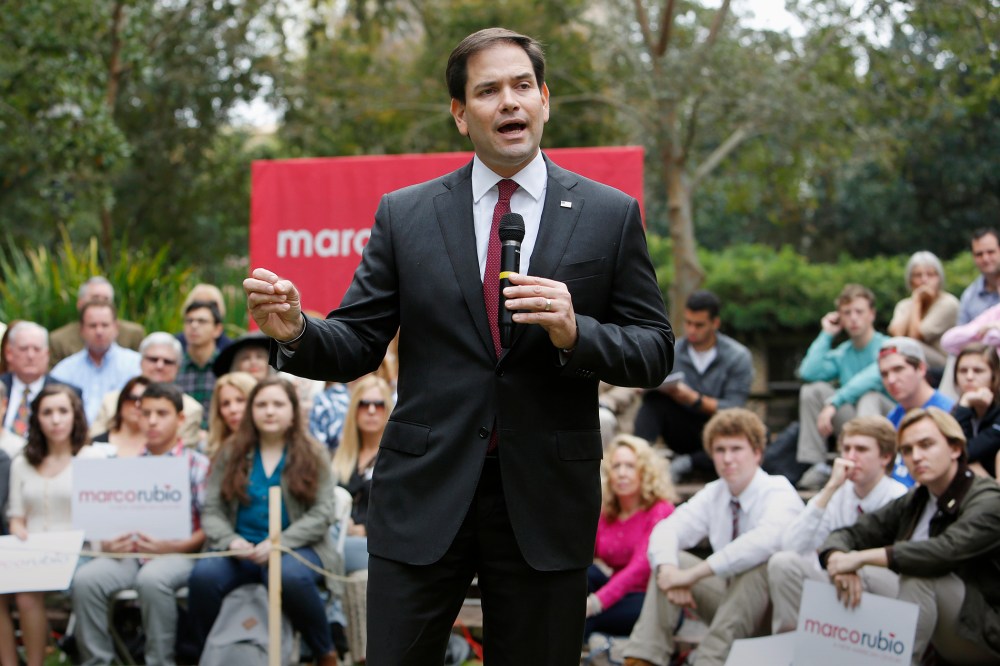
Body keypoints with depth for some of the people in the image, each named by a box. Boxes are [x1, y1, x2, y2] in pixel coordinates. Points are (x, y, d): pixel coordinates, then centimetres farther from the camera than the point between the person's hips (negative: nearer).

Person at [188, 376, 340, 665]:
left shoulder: (312, 455, 7)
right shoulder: (231, 454, 12)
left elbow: (322, 513, -2)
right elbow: (212, 511, 6)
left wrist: (278, 543, -16)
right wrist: (231, 541, -16)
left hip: (296, 547, -2)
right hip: (241, 549, 2)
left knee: (288, 576, -38)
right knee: (203, 575, -31)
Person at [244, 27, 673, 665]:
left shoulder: (611, 215, 3)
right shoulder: (404, 215, 5)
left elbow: (655, 351, 2)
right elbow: (357, 345, 3)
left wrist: (576, 333, -17)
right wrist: (296, 330, -18)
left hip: (545, 500, 0)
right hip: (423, 494, 0)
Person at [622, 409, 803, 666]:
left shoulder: (779, 494, -17)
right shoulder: (713, 494, 3)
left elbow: (765, 540, -39)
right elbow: (666, 530, -6)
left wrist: (693, 574, -39)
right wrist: (669, 570, -29)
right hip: (731, 599, 6)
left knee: (755, 563, -34)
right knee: (667, 560, -6)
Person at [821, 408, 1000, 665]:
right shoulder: (914, 503, 9)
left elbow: (948, 550, -32)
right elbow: (849, 535, 3)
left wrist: (862, 557, -32)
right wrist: (841, 561, -22)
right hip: (940, 644, 7)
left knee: (919, 573, -27)